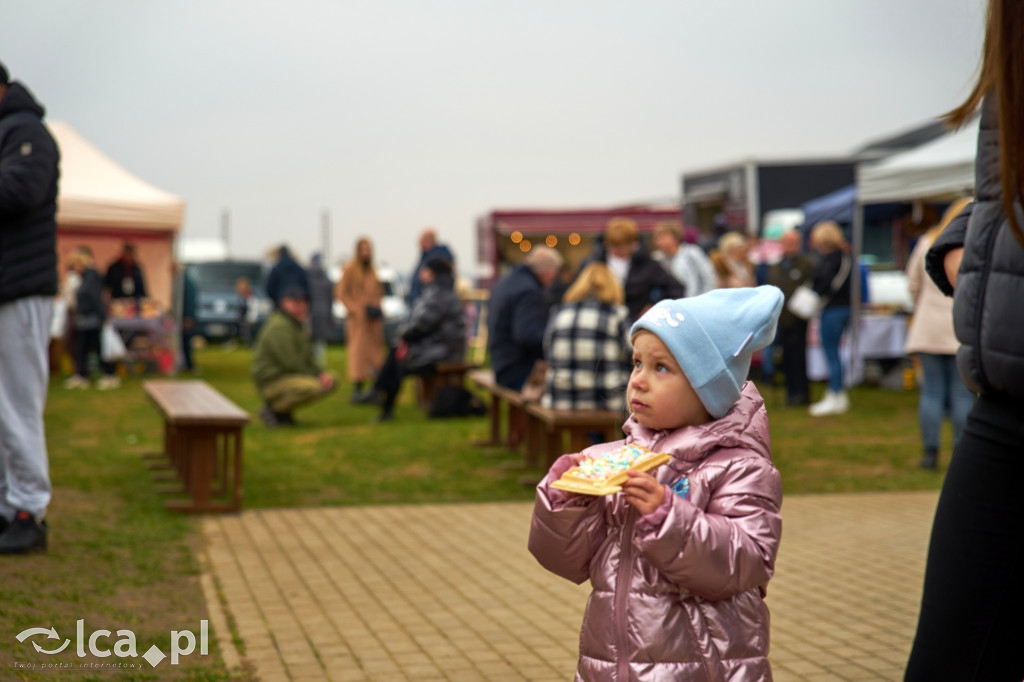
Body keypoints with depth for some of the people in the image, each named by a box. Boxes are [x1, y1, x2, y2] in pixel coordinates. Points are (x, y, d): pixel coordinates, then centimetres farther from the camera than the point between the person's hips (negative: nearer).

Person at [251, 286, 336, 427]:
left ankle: (283, 410, 8)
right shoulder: (278, 327, -17)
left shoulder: (295, 325, 17)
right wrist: (316, 376, -11)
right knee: (314, 388, -32)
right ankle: (273, 409, -11)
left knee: (331, 381, 10)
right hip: (273, 382, -11)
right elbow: (291, 362, -23)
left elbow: (307, 358, 16)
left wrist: (322, 374, -3)